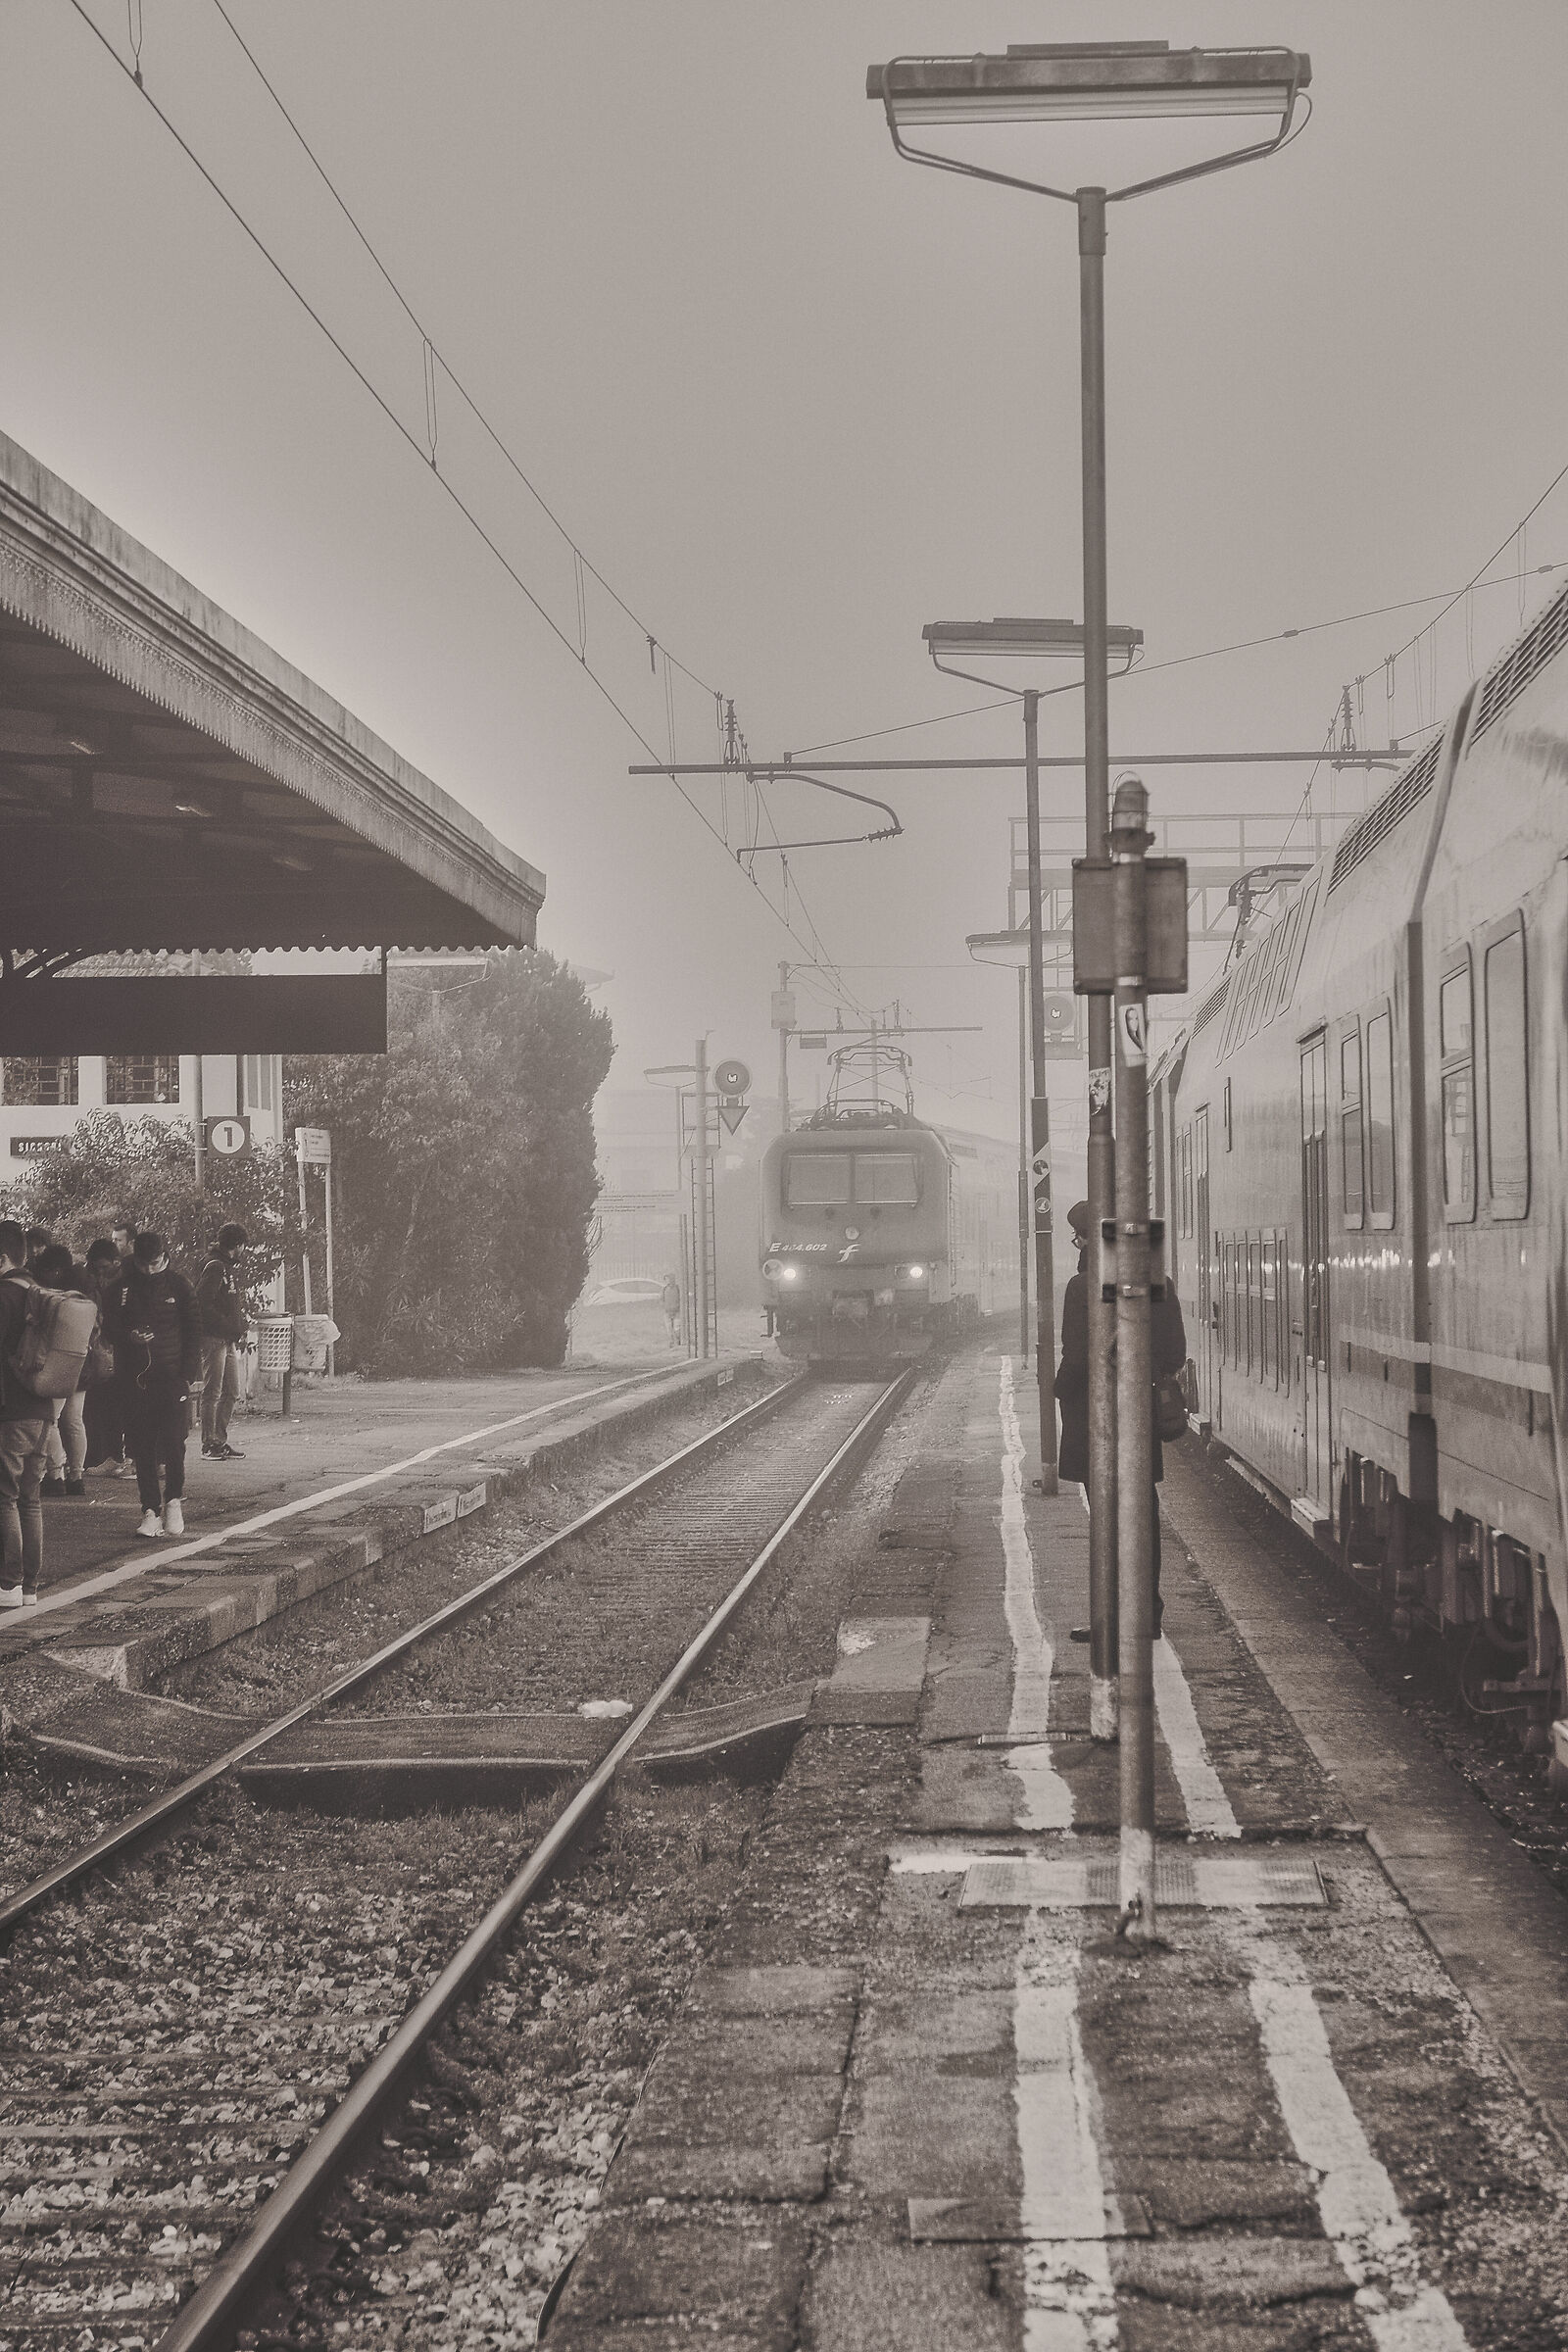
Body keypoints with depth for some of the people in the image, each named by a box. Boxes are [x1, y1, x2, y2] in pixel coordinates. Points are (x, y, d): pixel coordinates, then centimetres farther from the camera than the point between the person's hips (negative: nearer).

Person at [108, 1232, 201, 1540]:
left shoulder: (178, 1285, 3)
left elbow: (193, 1331, 5)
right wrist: (129, 1337, -13)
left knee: (173, 1442, -9)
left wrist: (189, 1374, -2)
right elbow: (111, 1329, 10)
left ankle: (174, 1500, 10)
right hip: (133, 1378, 2)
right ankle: (150, 1510, 6)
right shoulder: (123, 1287, 6)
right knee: (142, 1447, 1)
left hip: (172, 1376, -2)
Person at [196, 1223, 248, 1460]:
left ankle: (220, 1441, 17)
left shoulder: (232, 1267, 18)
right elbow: (202, 1303, -19)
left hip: (230, 1340, 9)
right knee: (212, 1392, -4)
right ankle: (209, 1443, 0)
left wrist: (239, 1330, 10)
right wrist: (228, 1326, -18)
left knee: (231, 1392, 11)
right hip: (214, 1337, -9)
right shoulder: (215, 1267, -12)